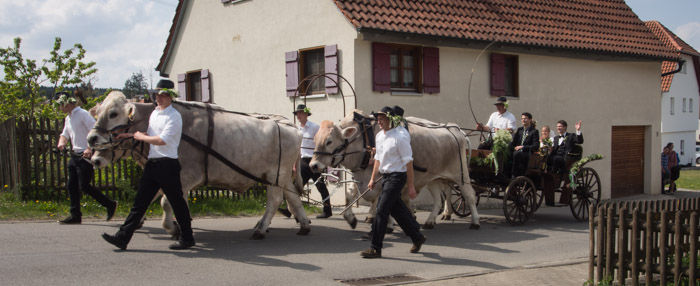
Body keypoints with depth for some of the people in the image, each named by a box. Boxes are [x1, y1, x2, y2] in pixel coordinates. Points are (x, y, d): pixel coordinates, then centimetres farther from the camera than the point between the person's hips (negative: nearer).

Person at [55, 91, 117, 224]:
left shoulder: (83, 114, -11)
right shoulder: (68, 118, 17)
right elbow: (65, 134, 26)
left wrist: (90, 149, -30)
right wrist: (61, 142, 3)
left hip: (86, 156, -9)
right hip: (75, 155, 9)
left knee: (84, 186, -10)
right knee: (72, 186, 7)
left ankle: (110, 205, 3)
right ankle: (75, 216, 13)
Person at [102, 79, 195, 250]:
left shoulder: (174, 116, -10)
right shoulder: (154, 113, 17)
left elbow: (162, 140, -19)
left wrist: (141, 137, -7)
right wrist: (130, 135, 24)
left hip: (168, 164, -8)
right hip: (152, 164, 8)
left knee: (177, 202, 2)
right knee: (140, 201, 6)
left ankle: (187, 239, 14)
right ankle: (123, 237, 7)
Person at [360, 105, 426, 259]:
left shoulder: (400, 137, -15)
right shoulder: (379, 136, 9)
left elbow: (408, 162, -14)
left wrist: (411, 186, -15)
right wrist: (373, 178, 16)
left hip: (397, 176, -8)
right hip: (385, 176, 8)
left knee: (382, 210, -10)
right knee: (397, 209, 14)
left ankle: (375, 248, -4)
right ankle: (417, 237, 31)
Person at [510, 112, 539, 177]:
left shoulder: (534, 131, 4)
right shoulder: (519, 130, 21)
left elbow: (536, 146, -7)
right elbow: (513, 142, 18)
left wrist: (523, 147, -14)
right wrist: (514, 147, -5)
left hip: (527, 154, -5)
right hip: (518, 152, 5)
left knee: (517, 154, -38)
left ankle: (515, 176, -33)